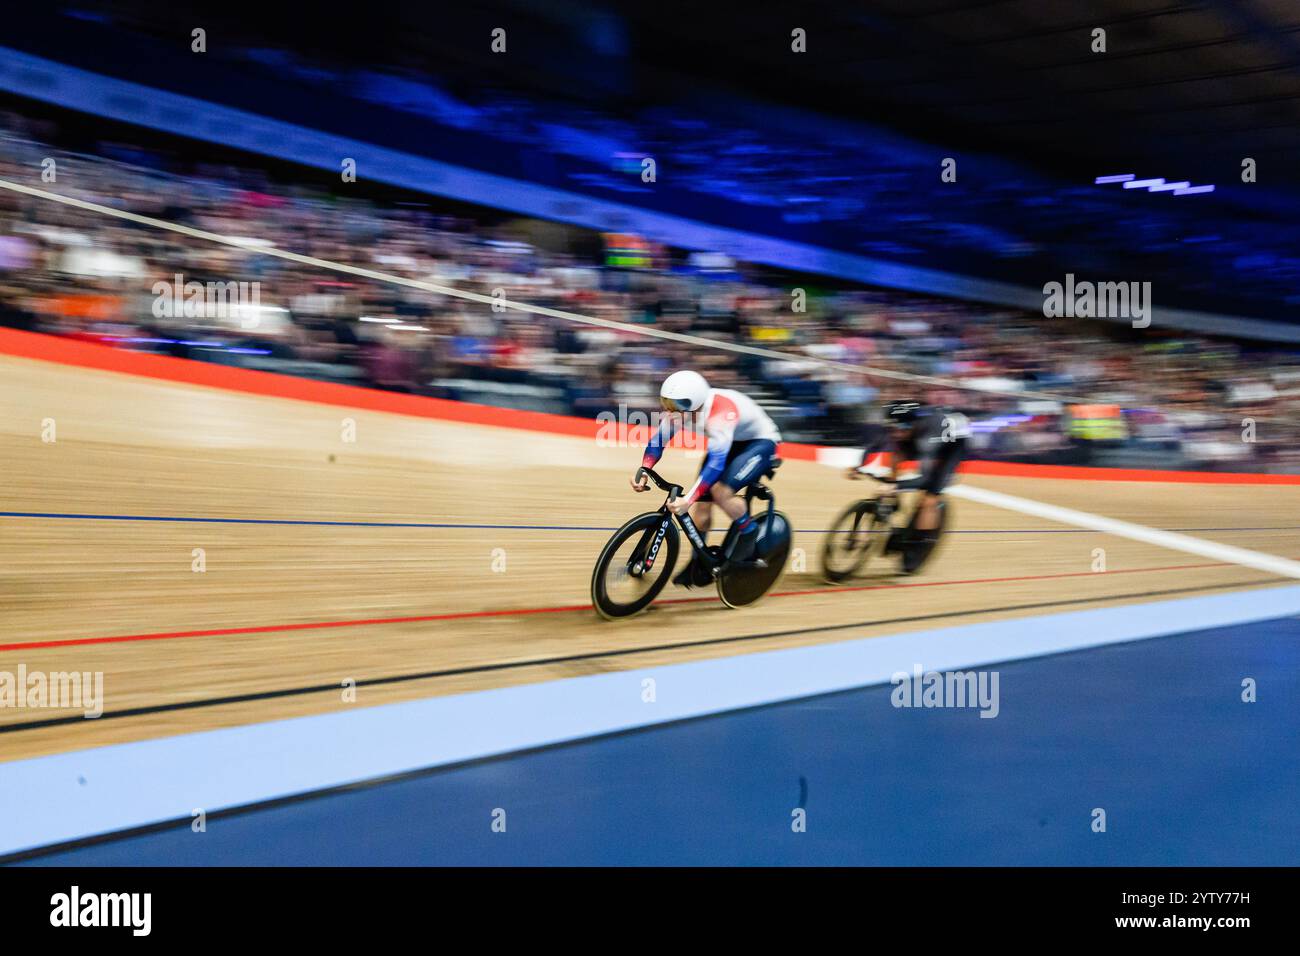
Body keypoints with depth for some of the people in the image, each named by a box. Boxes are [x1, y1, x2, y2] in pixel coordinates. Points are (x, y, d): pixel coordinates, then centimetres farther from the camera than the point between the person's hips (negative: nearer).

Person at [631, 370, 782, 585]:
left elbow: (716, 461, -46)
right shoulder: (682, 409, -21)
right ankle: (699, 562, 16)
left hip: (760, 442, -7)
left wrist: (688, 499, -53)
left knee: (720, 490, -28)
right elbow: (658, 440, -10)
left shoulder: (720, 413, -40)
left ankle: (748, 531, -1)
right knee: (701, 502, -3)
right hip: (729, 442, 7)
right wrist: (643, 471, -26)